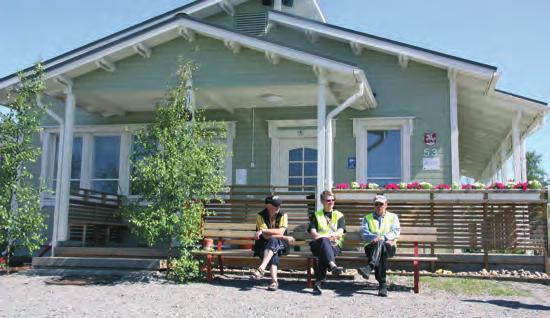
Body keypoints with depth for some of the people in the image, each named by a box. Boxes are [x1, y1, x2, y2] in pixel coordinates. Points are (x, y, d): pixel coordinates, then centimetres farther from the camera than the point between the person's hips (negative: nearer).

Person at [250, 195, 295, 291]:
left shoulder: (283, 215, -2)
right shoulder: (261, 216, -7)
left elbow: (280, 232, -17)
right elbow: (266, 236, -16)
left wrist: (263, 230, -25)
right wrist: (284, 238, -18)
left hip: (280, 245, 1)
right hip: (264, 246, -1)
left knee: (273, 241, -34)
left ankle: (261, 269, -49)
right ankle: (274, 280, -48)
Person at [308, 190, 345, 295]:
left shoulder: (339, 215, 22)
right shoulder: (316, 215, 22)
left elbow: (340, 232, 4)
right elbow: (313, 232, 6)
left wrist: (328, 235, -17)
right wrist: (325, 237, -16)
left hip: (335, 245, 0)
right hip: (318, 245, 0)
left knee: (323, 253, -36)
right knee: (324, 241, -39)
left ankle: (318, 283, -46)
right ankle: (333, 265, -63)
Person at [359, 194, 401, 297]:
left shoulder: (393, 217, 23)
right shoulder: (367, 218, 26)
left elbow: (396, 232, 3)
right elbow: (364, 233, 6)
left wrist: (382, 238, -15)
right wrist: (374, 238, -16)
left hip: (389, 247, -1)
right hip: (371, 247, 1)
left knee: (381, 244, -39)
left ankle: (369, 268, -63)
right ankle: (382, 284, -51)